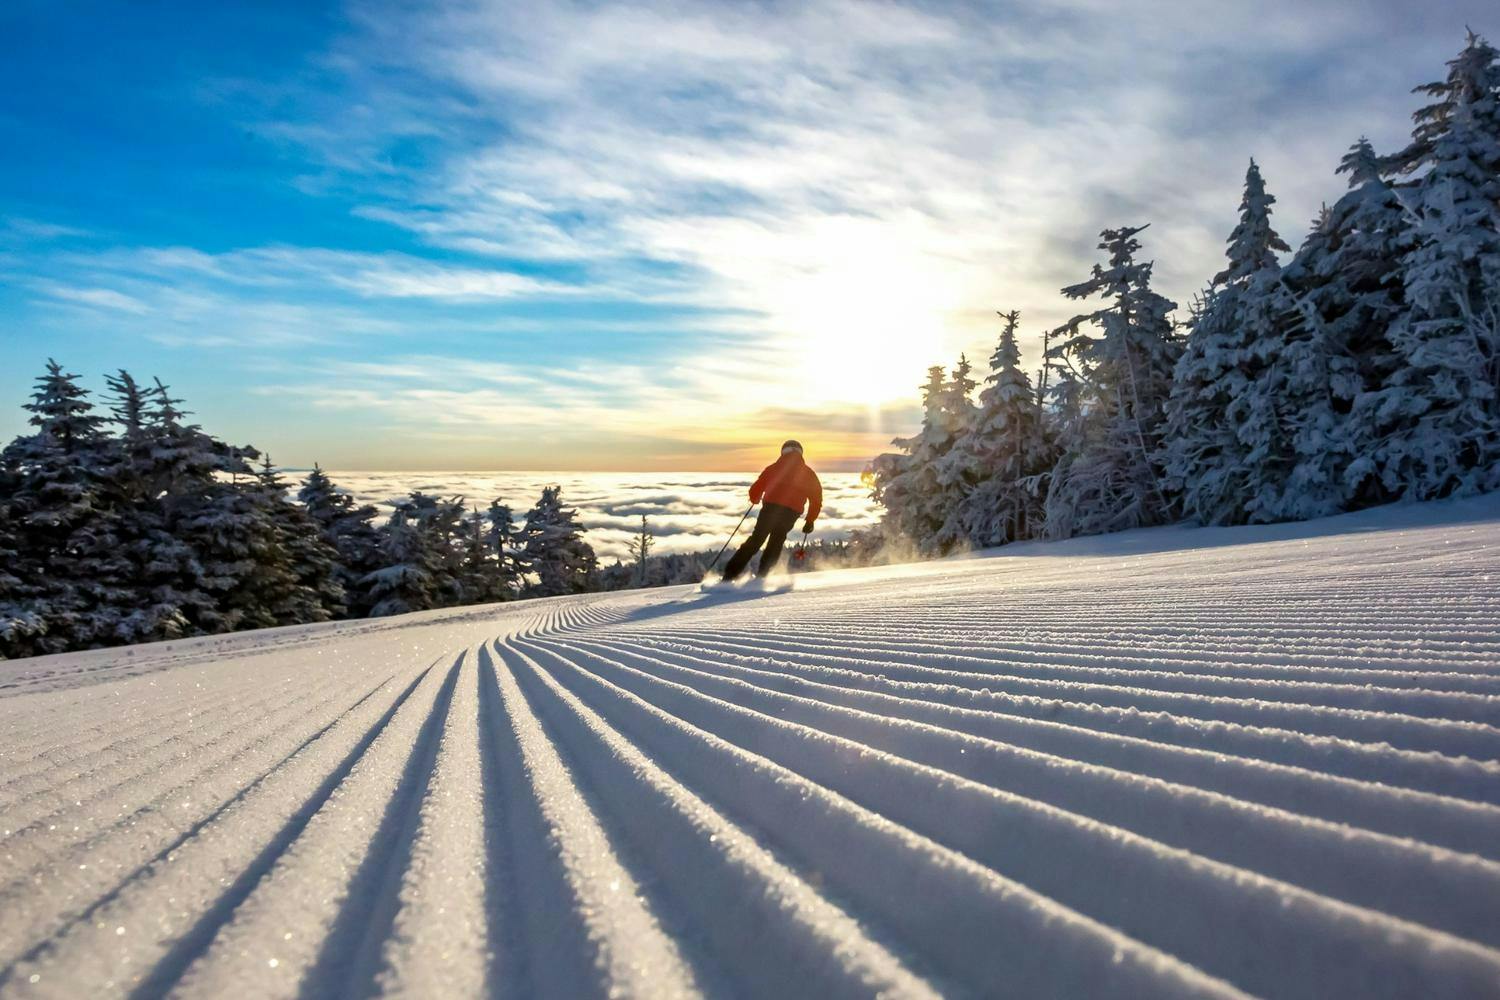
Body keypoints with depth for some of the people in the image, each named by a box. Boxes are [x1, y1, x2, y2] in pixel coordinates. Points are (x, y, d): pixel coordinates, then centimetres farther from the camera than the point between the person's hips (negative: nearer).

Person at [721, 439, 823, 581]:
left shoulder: (774, 467, 14)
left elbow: (755, 490, 11)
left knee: (755, 541, 9)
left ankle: (730, 574, 3)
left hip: (770, 509, 0)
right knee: (775, 545, 17)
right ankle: (760, 577, 9)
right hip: (791, 513, 0)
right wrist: (810, 521, 17)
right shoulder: (809, 474, 16)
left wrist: (755, 499, 34)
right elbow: (817, 497, 10)